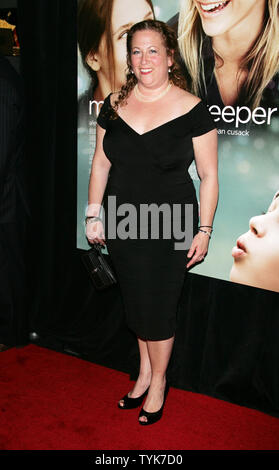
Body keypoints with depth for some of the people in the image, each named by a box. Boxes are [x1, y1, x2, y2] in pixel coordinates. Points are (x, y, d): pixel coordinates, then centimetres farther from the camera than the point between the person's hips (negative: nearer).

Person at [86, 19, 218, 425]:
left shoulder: (192, 109, -9)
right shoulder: (115, 104, 2)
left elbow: (209, 175, -5)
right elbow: (101, 162, 10)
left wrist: (203, 230, -7)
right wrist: (94, 214, 8)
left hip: (170, 228, -4)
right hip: (122, 224, 4)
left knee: (158, 307, 6)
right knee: (135, 303, 16)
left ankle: (158, 380, 30)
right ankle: (145, 372, 38)